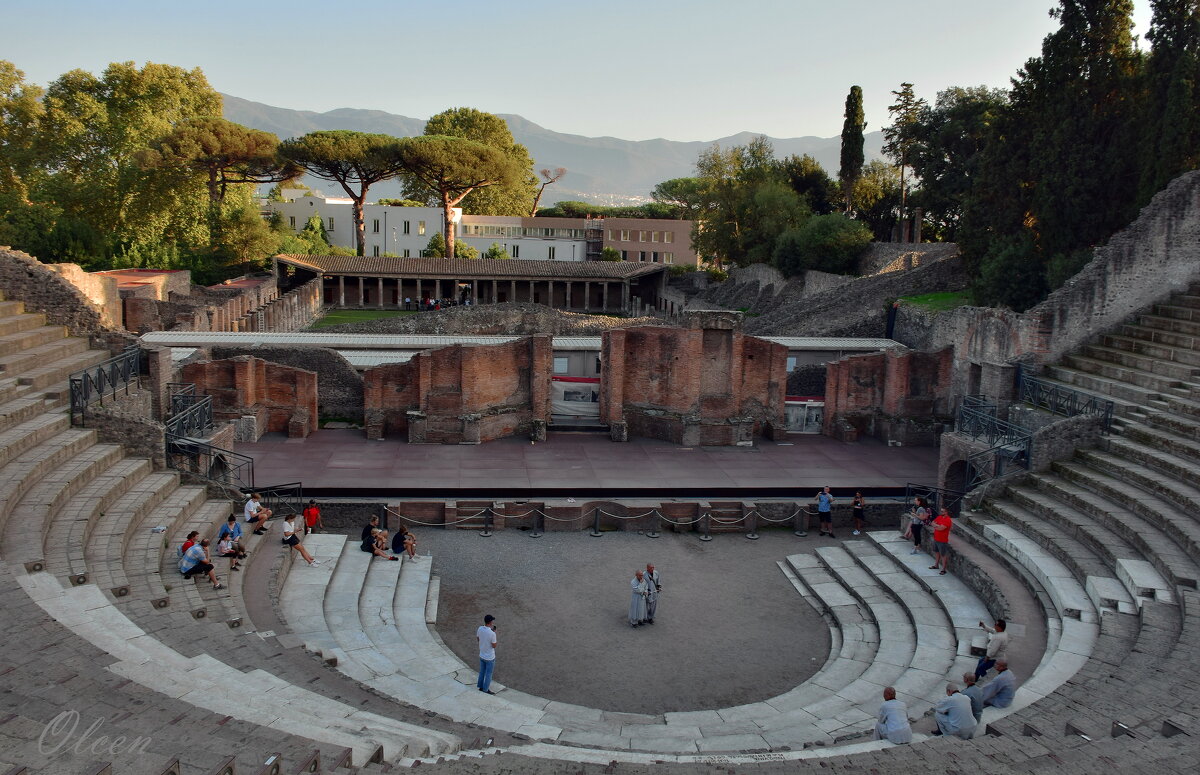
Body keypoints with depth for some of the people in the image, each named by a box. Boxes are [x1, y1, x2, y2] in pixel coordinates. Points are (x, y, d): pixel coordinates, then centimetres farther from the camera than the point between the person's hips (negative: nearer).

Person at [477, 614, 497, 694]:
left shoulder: (480, 629, -13)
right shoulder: (492, 634, -31)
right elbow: (494, 646, -18)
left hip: (481, 655, 6)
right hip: (490, 657, -6)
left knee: (482, 672, 23)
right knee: (488, 674, 13)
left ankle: (480, 686, 37)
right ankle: (486, 690, 25)